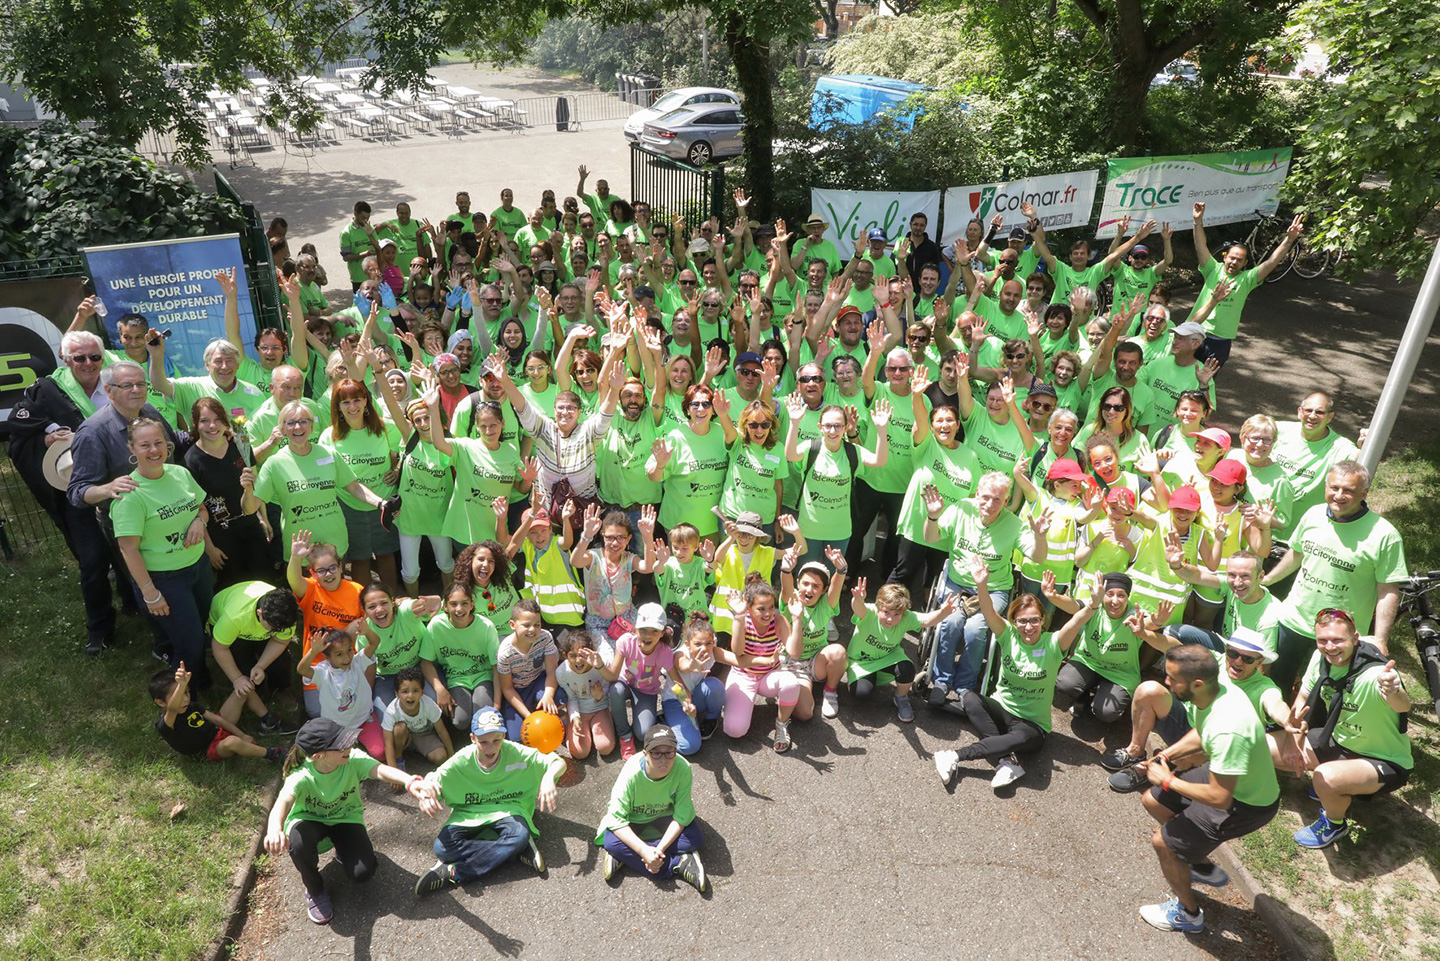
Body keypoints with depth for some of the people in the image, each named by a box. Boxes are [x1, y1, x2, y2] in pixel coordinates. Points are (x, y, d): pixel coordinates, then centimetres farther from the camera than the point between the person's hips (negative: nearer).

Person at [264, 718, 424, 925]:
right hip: (309, 819, -1)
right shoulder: (301, 776, -31)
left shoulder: (353, 759, -29)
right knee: (298, 843, -37)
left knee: (362, 873, -18)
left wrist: (409, 782, -70)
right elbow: (283, 801, -50)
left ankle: (343, 851, 19)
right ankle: (315, 890, -5)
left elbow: (381, 770, -47)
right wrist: (274, 829, -75)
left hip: (345, 818, 1)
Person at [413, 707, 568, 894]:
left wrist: (549, 778, -37)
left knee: (520, 834, -36)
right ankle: (517, 849, -20)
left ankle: (453, 873, -25)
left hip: (507, 811, -1)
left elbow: (559, 762, -13)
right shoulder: (461, 761, -15)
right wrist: (425, 788, -41)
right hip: (469, 814, 1)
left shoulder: (515, 753, -17)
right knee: (442, 847, -29)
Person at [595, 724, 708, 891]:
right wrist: (644, 851, -37)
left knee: (696, 839, -22)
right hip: (633, 818, -1)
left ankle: (624, 855, -17)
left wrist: (659, 849, -30)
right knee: (610, 842, -29)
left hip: (664, 814, 1)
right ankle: (679, 864, -22)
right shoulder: (632, 773, -33)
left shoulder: (683, 769, -30)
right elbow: (616, 819, -29)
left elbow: (681, 817, -21)